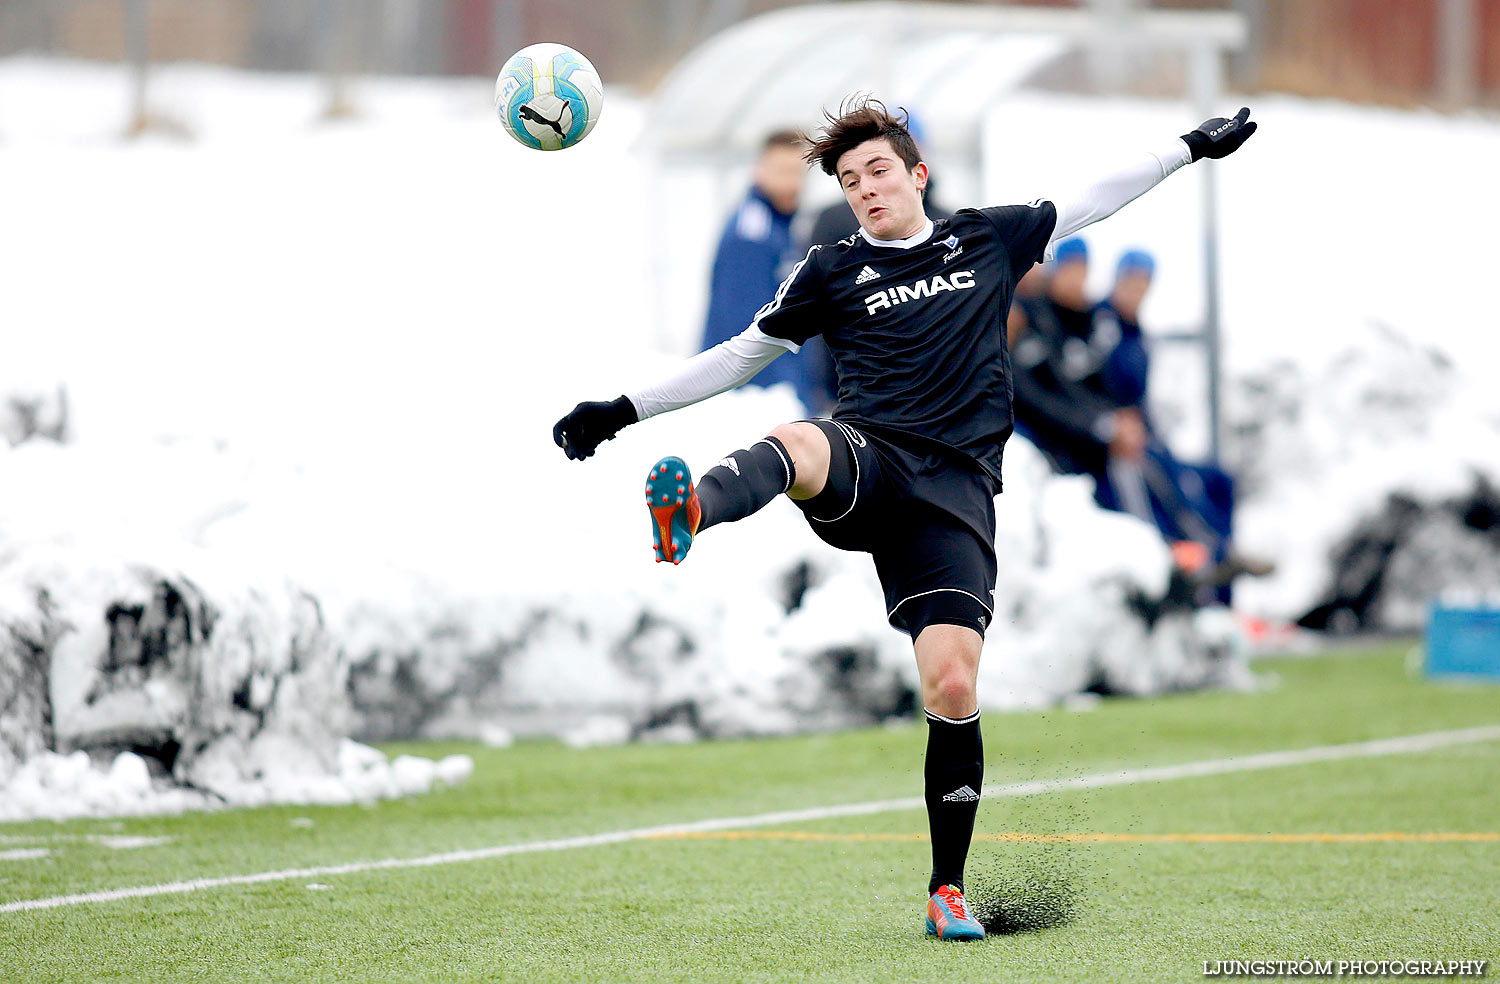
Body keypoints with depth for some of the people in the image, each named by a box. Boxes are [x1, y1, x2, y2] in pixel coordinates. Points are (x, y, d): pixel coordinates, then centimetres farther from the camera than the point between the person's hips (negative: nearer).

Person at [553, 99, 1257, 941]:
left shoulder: (989, 241, 19)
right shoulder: (834, 272, 16)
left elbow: (1097, 198, 30)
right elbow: (742, 356, 21)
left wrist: (1192, 147, 33)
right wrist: (624, 411, 15)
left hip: (956, 487, 1)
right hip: (866, 462, 0)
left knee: (953, 688, -13)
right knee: (796, 445, -39)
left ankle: (948, 889, 2)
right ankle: (690, 514, -74)